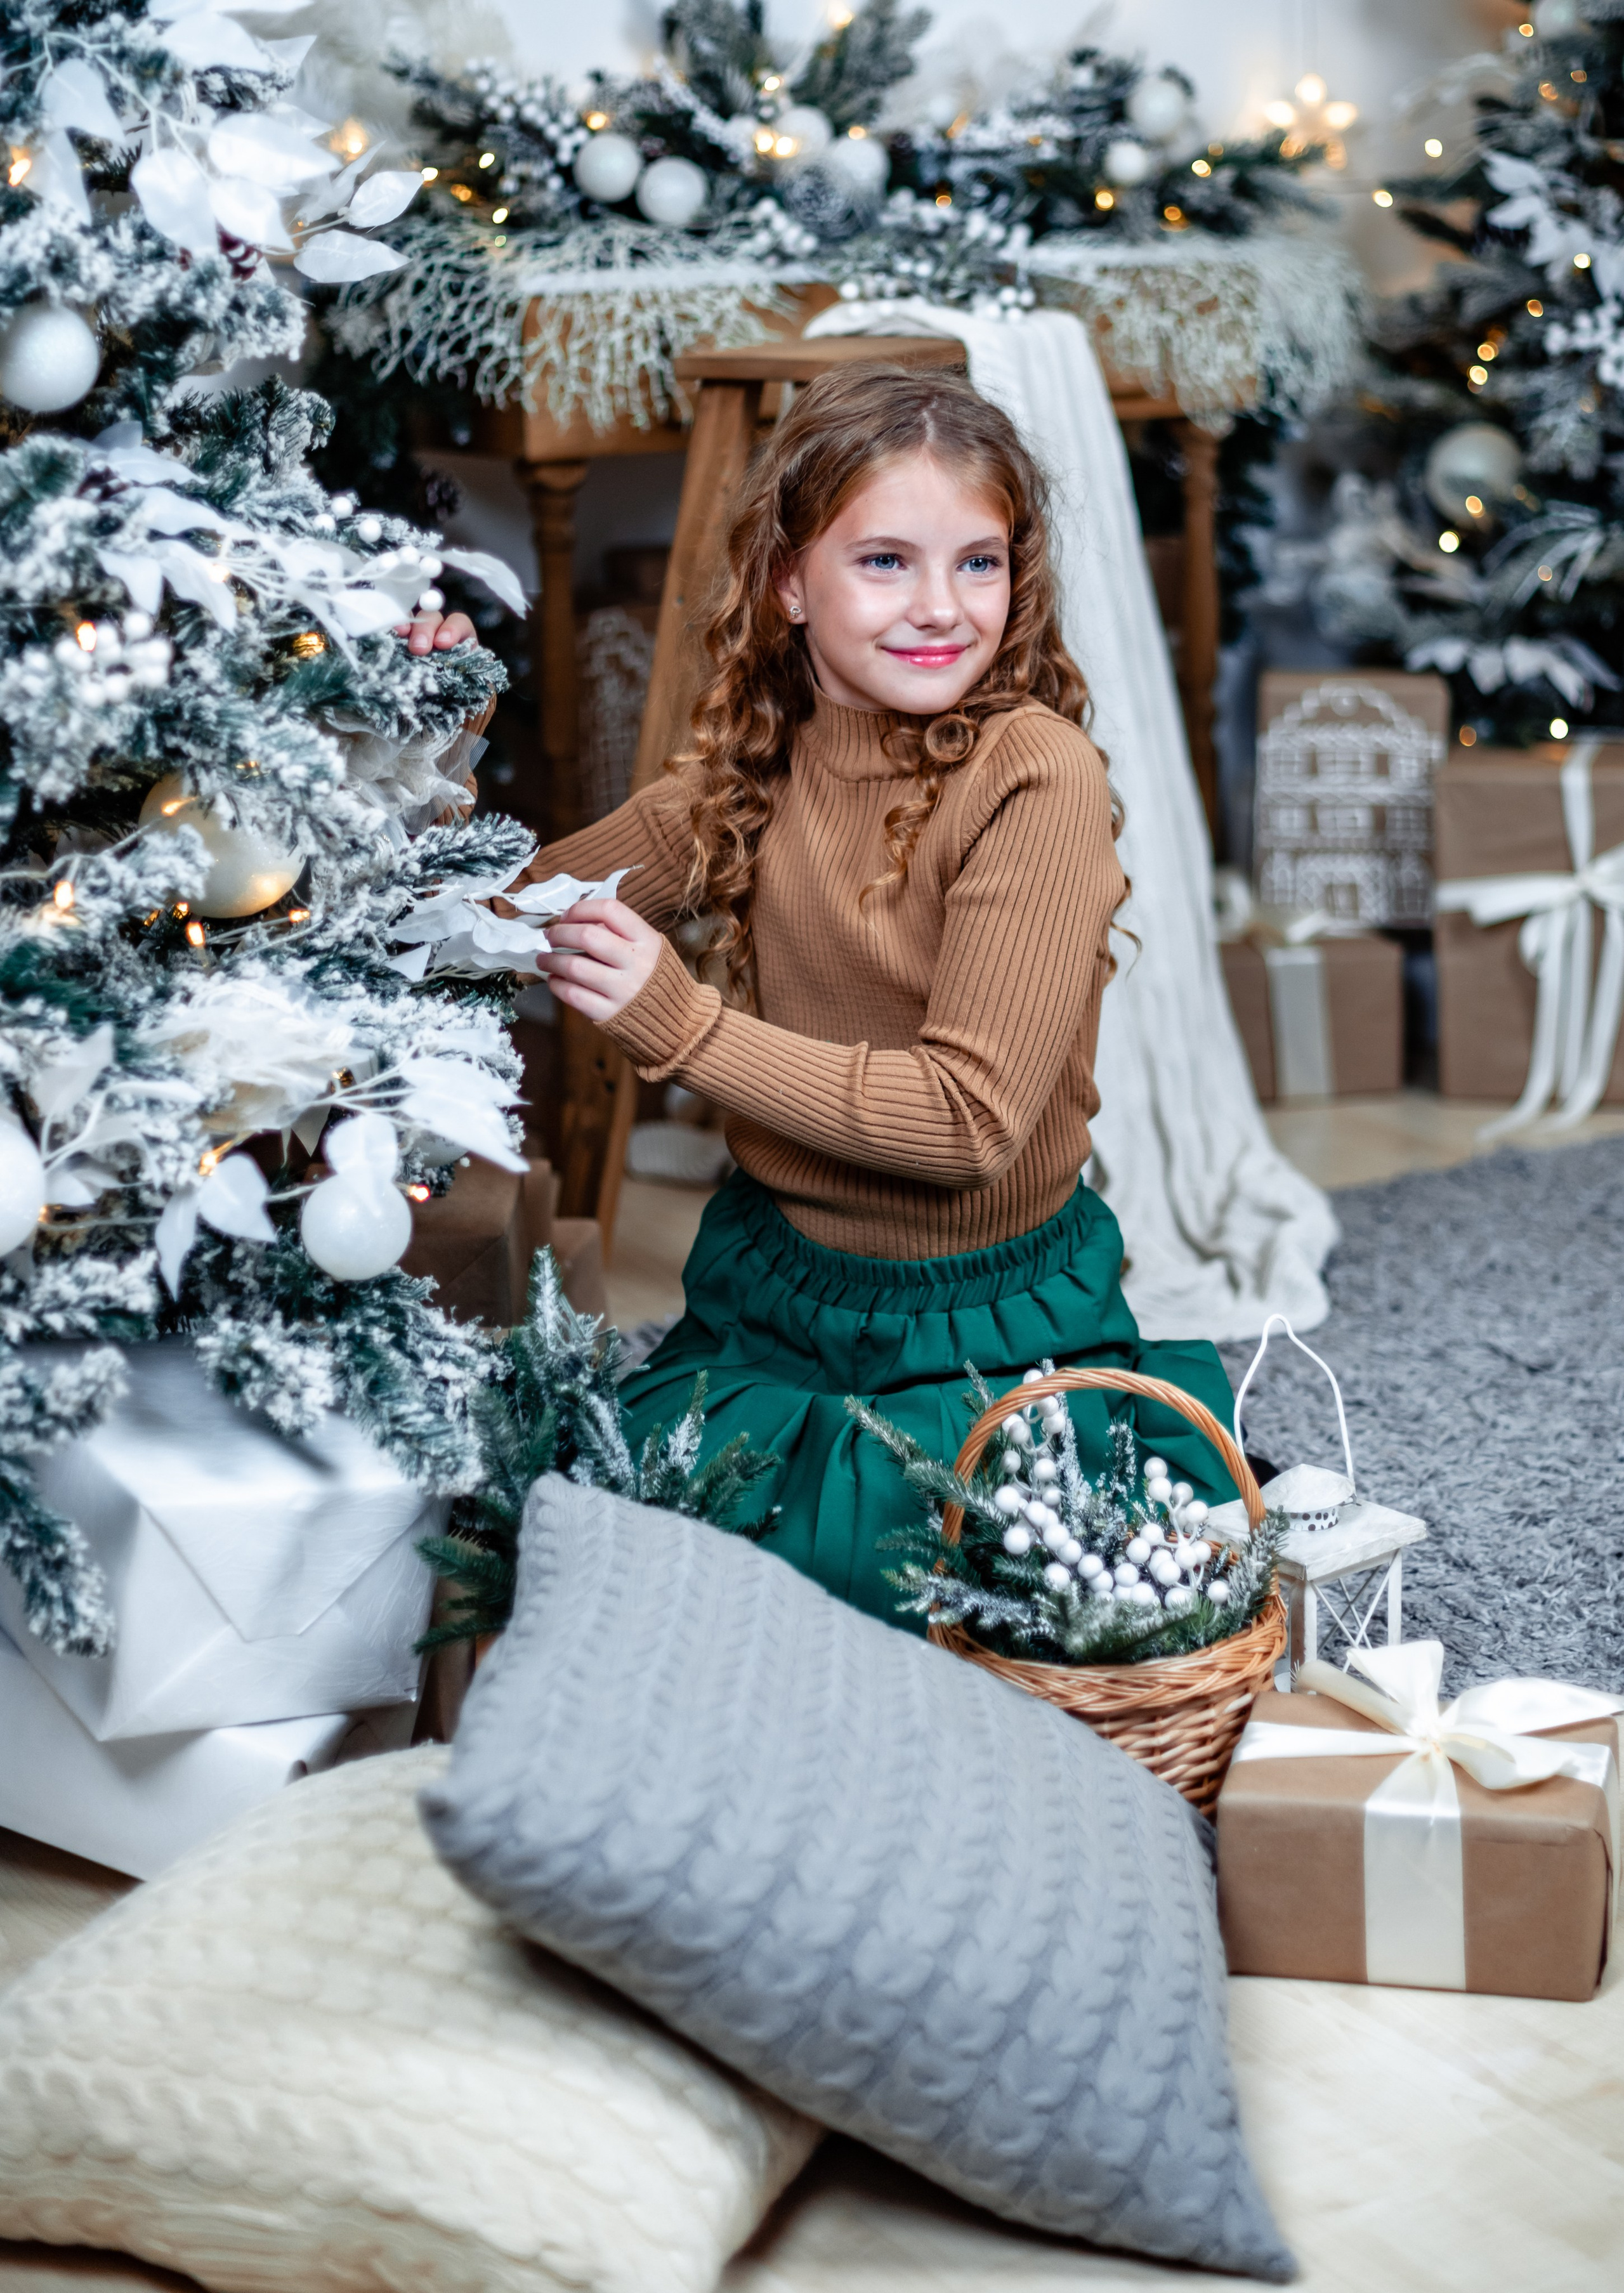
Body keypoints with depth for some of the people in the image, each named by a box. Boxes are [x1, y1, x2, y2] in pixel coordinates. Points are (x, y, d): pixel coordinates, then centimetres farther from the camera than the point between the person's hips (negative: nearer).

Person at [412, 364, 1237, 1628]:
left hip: (987, 1324, -5)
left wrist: (684, 1025, -26)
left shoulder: (1034, 775, -18)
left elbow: (972, 1116, -22)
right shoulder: (754, 766, 0)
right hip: (767, 1287, 5)